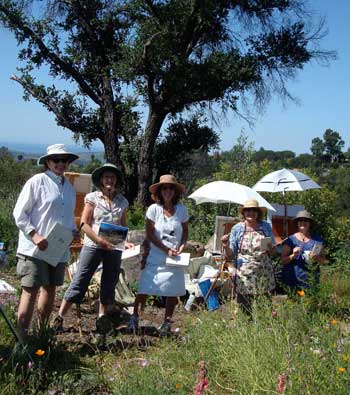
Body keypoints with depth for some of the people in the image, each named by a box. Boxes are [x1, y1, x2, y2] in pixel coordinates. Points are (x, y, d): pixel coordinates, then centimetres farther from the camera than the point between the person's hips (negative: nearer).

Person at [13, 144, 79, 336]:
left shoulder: (69, 187, 14)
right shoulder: (37, 181, -6)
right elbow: (19, 214, -8)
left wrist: (73, 231, 6)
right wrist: (34, 235, -19)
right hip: (34, 249, -7)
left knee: (50, 289, 15)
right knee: (30, 291, -6)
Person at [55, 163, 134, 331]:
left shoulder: (122, 201, 8)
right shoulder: (92, 197, -2)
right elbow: (84, 224, -6)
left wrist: (125, 241, -4)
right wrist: (100, 240, -17)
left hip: (114, 247, 4)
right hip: (93, 245, -4)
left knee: (109, 284, 11)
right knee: (79, 281, -5)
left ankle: (102, 318, 25)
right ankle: (60, 318, 2)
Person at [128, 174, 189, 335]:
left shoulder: (182, 210, 1)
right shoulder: (154, 209, -6)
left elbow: (185, 231, 13)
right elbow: (150, 234, -6)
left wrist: (182, 246, -6)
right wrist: (166, 250, -13)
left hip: (175, 258, 3)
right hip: (155, 256, -2)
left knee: (173, 291, 7)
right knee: (144, 288, -2)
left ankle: (167, 322, 22)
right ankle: (134, 317, 17)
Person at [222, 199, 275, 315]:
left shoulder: (266, 227, 8)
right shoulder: (237, 228, 3)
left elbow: (273, 251, 14)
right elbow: (231, 253, 5)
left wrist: (270, 249, -8)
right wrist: (226, 246, -15)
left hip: (264, 274, 2)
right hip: (244, 275, -1)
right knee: (245, 310, -1)